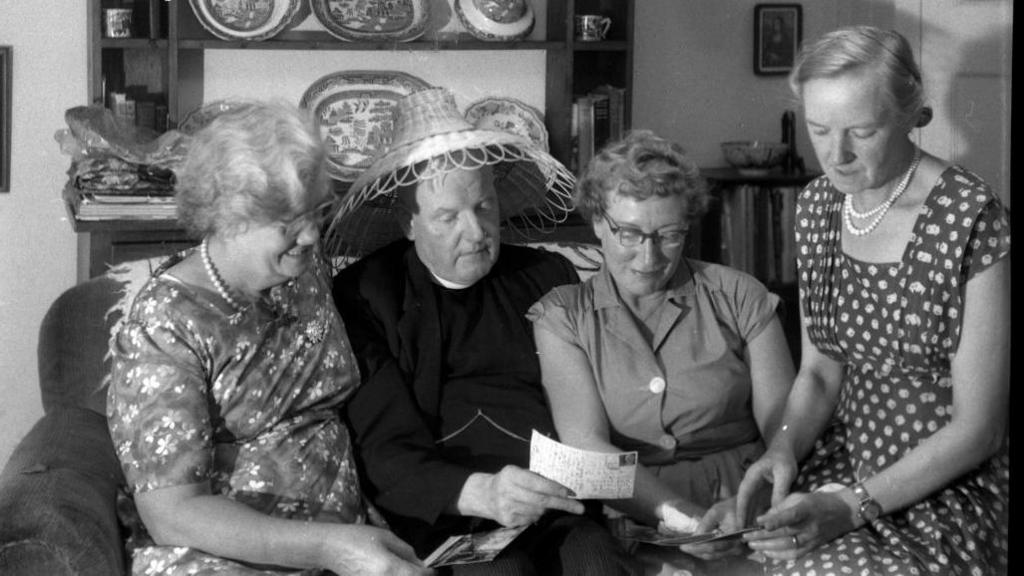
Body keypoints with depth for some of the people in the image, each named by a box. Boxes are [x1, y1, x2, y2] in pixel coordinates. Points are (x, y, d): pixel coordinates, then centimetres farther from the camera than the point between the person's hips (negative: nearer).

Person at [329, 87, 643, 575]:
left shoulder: (548, 277, 17)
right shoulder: (362, 297, 6)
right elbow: (383, 452, -4)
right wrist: (479, 492, -22)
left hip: (563, 512, 3)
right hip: (445, 516, -2)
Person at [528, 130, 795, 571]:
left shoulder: (738, 298, 10)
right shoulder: (561, 316, 9)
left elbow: (786, 430, 2)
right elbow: (587, 446, -4)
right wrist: (680, 516, -21)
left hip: (740, 515, 0)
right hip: (630, 517, 1)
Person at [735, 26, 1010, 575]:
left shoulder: (972, 220, -16)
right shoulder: (816, 206, 3)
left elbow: (976, 428, -14)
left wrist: (853, 507, -20)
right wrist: (786, 447, -8)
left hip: (952, 486, -5)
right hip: (844, 462, 5)